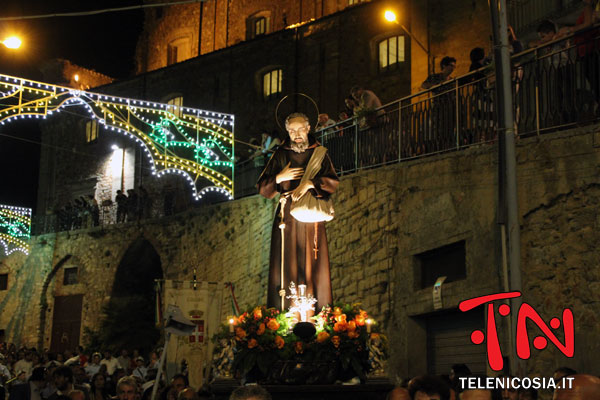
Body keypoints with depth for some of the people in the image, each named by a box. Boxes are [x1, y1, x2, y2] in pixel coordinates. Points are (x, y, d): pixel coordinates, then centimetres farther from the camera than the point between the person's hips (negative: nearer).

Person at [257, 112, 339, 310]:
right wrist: (280, 178, -10)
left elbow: (333, 182, -6)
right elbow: (262, 188, 7)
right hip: (287, 218, 0)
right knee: (286, 266, -4)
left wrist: (309, 183, -20)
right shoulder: (281, 155, 7)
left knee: (313, 265, -2)